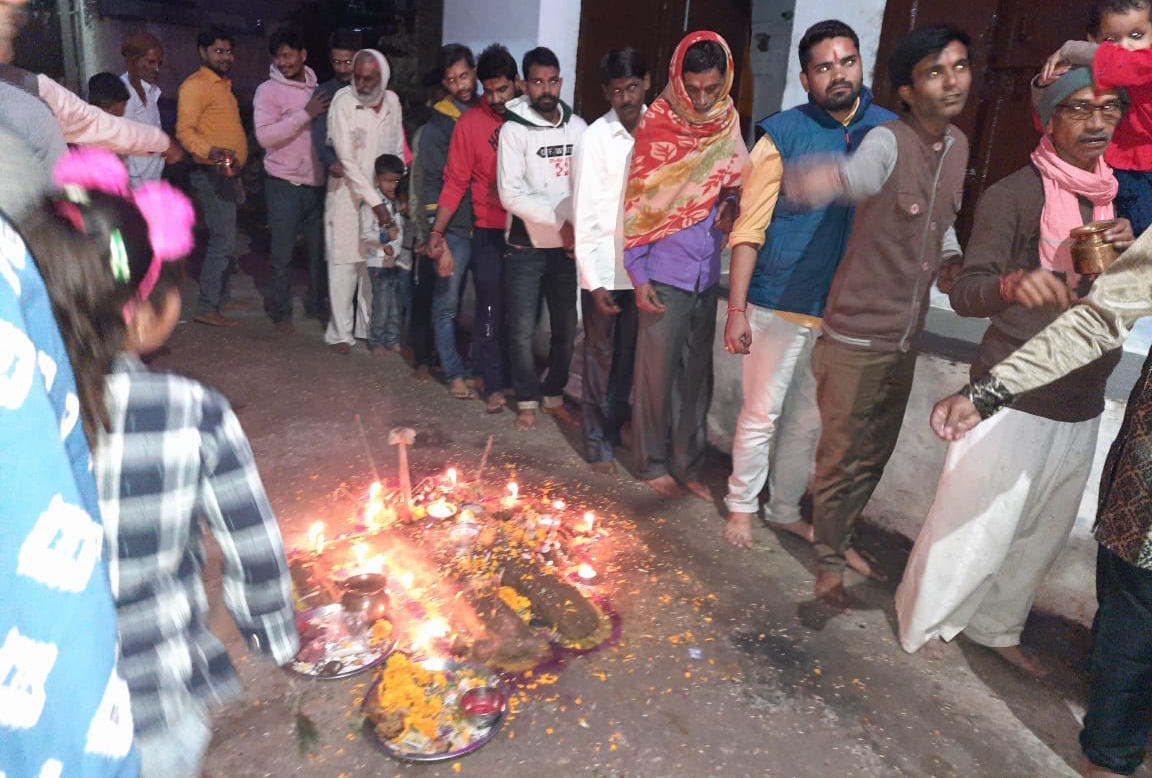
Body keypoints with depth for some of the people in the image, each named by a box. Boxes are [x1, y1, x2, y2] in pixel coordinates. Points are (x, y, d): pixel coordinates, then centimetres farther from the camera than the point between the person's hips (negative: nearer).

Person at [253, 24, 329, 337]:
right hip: (285, 184, -4)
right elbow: (264, 136, -16)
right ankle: (281, 313, 14)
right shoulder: (269, 90, -4)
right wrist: (305, 114, -21)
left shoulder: (317, 88, 10)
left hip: (317, 183, 4)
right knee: (282, 255, 2)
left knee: (320, 249, 9)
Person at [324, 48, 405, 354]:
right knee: (344, 263, 0)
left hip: (382, 194, 4)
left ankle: (368, 327, 19)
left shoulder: (392, 101, 2)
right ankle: (340, 332, 9)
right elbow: (346, 160, -16)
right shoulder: (343, 101, -12)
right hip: (347, 194, -4)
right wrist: (375, 201, -22)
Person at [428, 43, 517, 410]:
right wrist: (436, 231, -7)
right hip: (490, 231, -1)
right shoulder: (471, 122, -3)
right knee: (491, 309, 3)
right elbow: (455, 182, -2)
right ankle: (495, 385, 14)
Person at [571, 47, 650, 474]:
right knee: (601, 357, 6)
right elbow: (585, 214, -9)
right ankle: (598, 443, 18)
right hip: (605, 269, -3)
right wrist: (596, 280, -13)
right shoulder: (595, 138, -8)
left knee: (629, 355, 14)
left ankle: (616, 425, 32)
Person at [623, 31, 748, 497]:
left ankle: (687, 463, 24)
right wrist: (637, 275, -10)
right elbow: (638, 202, -7)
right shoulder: (657, 123, -8)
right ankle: (652, 463, 20)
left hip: (707, 273, 5)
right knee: (657, 371, 3)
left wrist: (731, 204, -7)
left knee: (697, 373, 11)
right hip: (666, 272, -4)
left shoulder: (728, 122, 5)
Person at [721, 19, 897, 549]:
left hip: (847, 308, 4)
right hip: (780, 304, -4)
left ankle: (784, 509, 33)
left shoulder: (889, 131, 3)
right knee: (762, 414, 5)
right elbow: (748, 229, -10)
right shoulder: (783, 136, -8)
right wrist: (736, 311, -14)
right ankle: (742, 505, 26)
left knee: (811, 420, 15)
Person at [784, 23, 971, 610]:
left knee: (875, 454, 19)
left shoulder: (958, 146, 6)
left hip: (906, 338, 7)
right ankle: (830, 559, 25)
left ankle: (840, 534, 40)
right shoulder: (888, 142, -18)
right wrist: (816, 179, -65)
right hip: (856, 337, -7)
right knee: (840, 456, 5)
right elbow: (857, 174, -43)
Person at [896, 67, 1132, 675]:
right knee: (972, 526, 0)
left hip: (1081, 406, 7)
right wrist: (1014, 282, -42)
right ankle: (922, 622, 24)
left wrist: (1128, 254, -8)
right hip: (1012, 397, -6)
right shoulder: (1013, 195, -10)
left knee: (1043, 532, 17)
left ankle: (997, 626, 39)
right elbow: (966, 294, -19)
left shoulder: (1120, 199, 10)